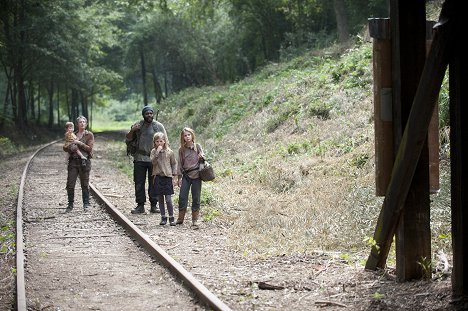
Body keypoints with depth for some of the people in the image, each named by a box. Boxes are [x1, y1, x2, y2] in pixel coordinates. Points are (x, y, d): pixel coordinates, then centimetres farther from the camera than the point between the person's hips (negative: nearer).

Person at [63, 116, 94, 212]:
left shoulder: (89, 135, 4)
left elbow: (89, 148, -7)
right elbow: (64, 147, 12)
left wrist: (79, 143, -15)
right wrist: (70, 148, -10)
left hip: (84, 161, -3)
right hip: (73, 161, 3)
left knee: (85, 184, 1)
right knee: (70, 184, 0)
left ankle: (86, 204, 10)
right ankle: (70, 204, 9)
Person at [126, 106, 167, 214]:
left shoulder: (159, 126, 2)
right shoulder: (137, 125, 7)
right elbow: (128, 139, 13)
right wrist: (132, 131, -7)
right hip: (140, 159, 2)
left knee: (154, 183, 3)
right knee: (139, 183, 2)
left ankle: (153, 205, 10)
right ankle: (140, 205, 9)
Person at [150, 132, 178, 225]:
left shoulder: (170, 152, 2)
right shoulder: (153, 151, 4)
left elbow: (174, 164, 8)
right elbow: (153, 161, -12)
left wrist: (174, 176, 4)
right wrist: (157, 152, -19)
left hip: (167, 177, -2)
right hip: (157, 177, 2)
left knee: (168, 199, -7)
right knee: (160, 199, 6)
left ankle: (171, 218, 3)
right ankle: (163, 217, 15)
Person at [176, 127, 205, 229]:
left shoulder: (197, 146, 4)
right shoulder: (182, 149, 8)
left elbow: (202, 158, 9)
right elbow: (180, 163, 11)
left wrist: (202, 157, -16)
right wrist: (179, 177, 6)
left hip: (196, 175, -2)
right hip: (186, 175, 2)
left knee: (196, 198, 1)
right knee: (182, 197, 0)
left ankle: (195, 220, 7)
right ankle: (180, 219, 13)